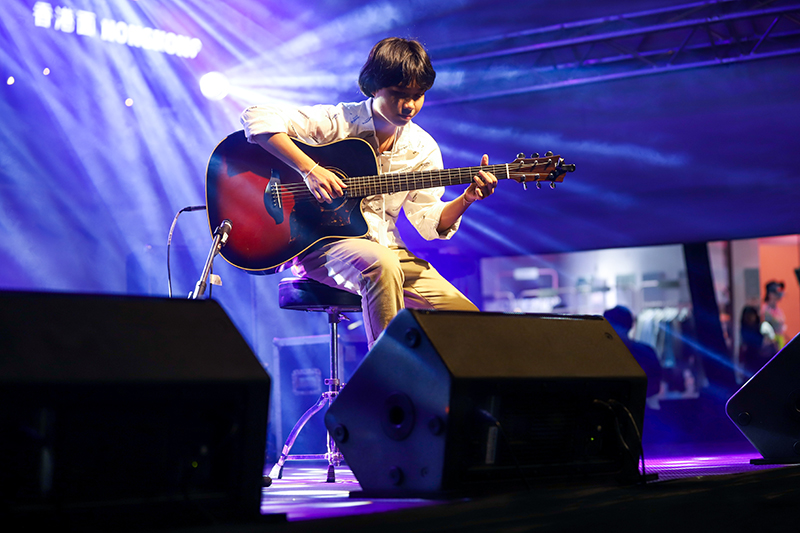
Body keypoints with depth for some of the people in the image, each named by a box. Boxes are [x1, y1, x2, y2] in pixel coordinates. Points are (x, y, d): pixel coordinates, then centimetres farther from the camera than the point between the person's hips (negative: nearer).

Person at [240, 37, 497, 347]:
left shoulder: (422, 149, 6)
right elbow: (255, 118, -19)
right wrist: (309, 169, -28)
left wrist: (467, 199, -14)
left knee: (468, 321, -12)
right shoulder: (337, 122, -9)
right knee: (382, 265, -40)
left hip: (385, 248, 5)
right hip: (321, 243, -5)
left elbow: (429, 221, 6)